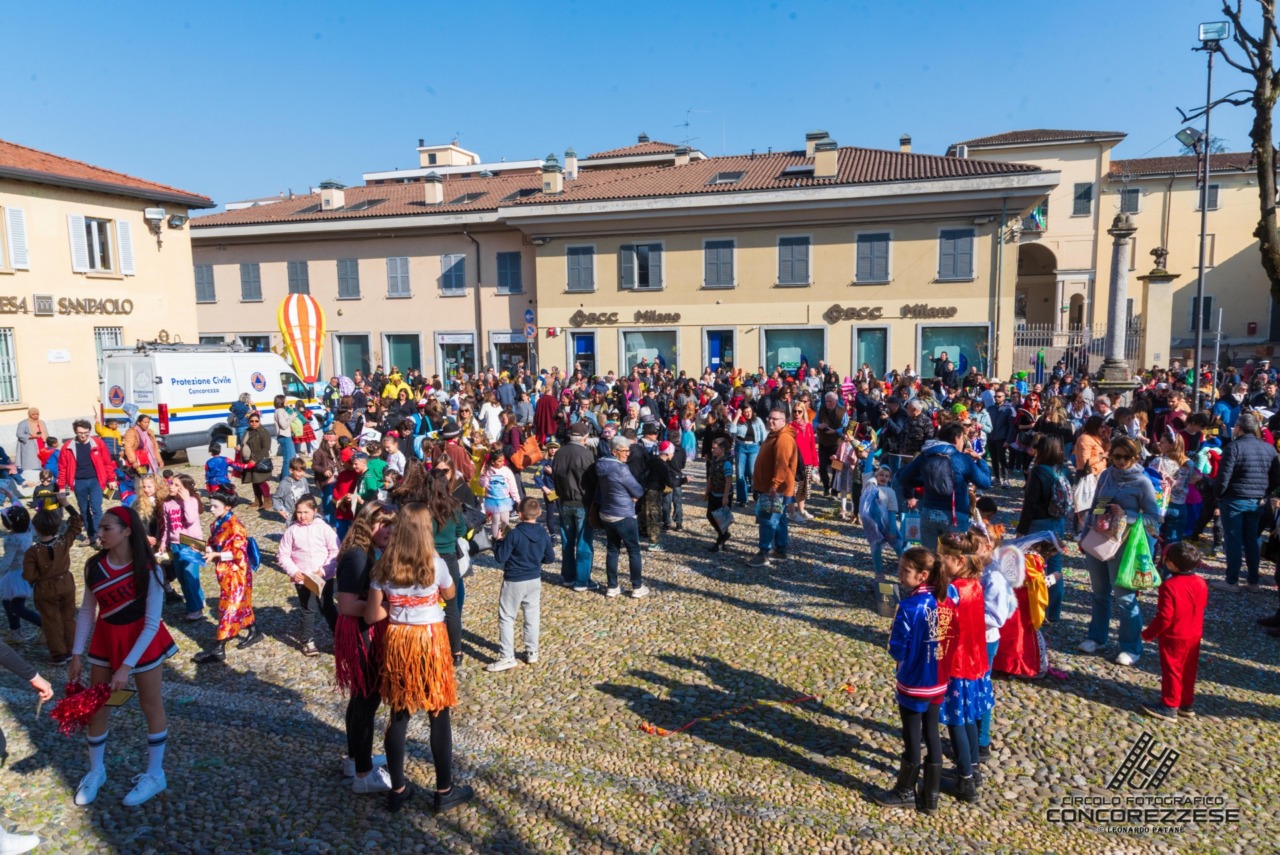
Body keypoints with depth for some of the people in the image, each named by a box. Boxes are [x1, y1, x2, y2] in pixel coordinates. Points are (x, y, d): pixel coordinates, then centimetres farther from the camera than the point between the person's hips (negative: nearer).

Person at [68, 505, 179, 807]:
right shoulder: (93, 566, -9)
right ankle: (96, 771, 35)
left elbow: (152, 623, -21)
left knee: (151, 706, 9)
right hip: (105, 639, 5)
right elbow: (87, 611, 2)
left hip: (142, 641, -4)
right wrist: (76, 655, 2)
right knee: (95, 706, 13)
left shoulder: (147, 570, -22)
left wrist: (126, 667, -23)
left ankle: (155, 775, 25)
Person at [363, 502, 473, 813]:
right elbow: (449, 594, 5)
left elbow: (372, 615, -5)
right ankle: (444, 791, 21)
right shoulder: (435, 564, -14)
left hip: (396, 642, 3)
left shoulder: (384, 567, -7)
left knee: (399, 714, 16)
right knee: (439, 716, 9)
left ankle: (397, 790, 27)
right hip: (430, 641, -3)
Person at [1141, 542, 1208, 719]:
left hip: (1173, 637, -7)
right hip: (1194, 636, 7)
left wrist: (1148, 634, -13)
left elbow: (1164, 617, -23)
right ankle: (1187, 704, 28)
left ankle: (1169, 706, 11)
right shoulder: (1201, 583, -2)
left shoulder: (1170, 586, -25)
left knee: (1171, 671, 4)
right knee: (1188, 671, 17)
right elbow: (1201, 607, 11)